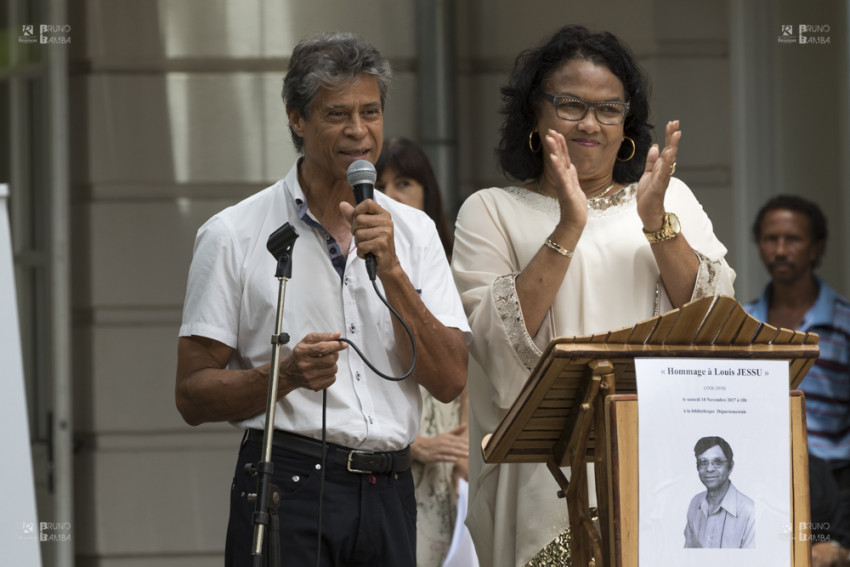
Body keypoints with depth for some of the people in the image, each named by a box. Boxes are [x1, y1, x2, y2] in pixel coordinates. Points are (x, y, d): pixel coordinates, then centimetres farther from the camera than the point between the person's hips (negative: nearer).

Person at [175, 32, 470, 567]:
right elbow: (194, 396, -1)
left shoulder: (413, 231, 10)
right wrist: (287, 373, -18)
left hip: (389, 494, 3)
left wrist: (390, 270, -10)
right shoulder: (233, 235, 0)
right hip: (288, 484, -3)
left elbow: (450, 381, 0)